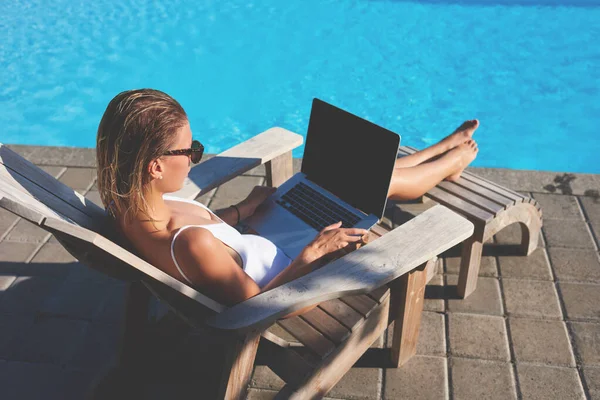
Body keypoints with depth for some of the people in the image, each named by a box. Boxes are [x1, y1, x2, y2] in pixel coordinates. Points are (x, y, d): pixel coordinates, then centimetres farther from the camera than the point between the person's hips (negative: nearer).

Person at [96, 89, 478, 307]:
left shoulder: (128, 205, -18)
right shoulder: (190, 245, -44)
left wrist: (246, 207, 7)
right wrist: (314, 252, -23)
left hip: (253, 249, 8)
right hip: (285, 275, -7)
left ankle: (440, 150, 42)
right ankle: (451, 161, 39)